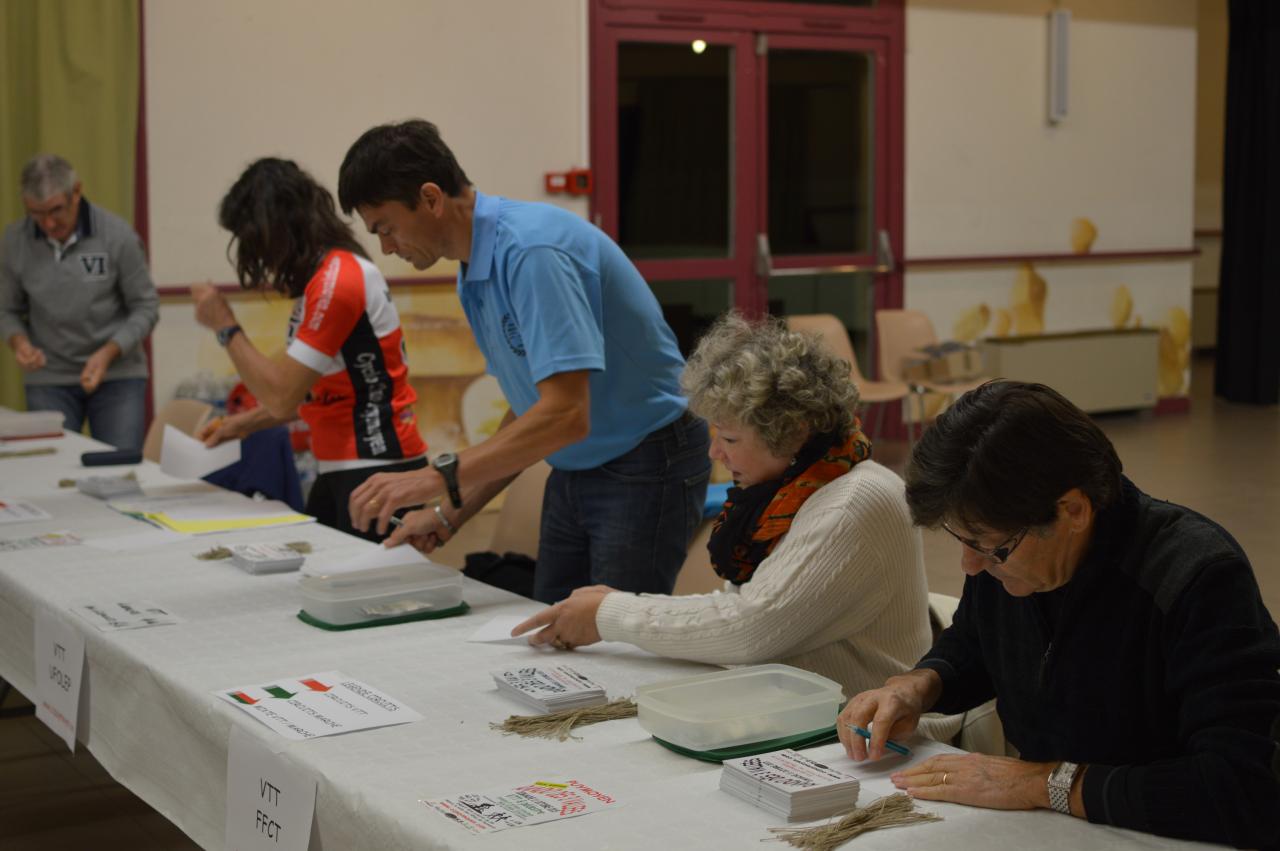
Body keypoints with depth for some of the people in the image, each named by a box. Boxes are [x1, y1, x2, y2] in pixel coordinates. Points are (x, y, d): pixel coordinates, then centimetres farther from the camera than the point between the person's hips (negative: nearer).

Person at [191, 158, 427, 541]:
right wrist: (243, 423, 12)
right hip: (339, 468, 10)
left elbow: (282, 397, -18)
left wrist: (225, 325, -7)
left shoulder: (336, 279, -18)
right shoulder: (323, 275, 13)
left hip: (376, 470, -10)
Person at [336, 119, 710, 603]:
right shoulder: (473, 274, 6)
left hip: (645, 467, -9)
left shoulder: (530, 249, -23)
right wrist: (449, 514, 8)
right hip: (576, 469, 9)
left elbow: (565, 415, -31)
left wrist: (439, 478, -31)